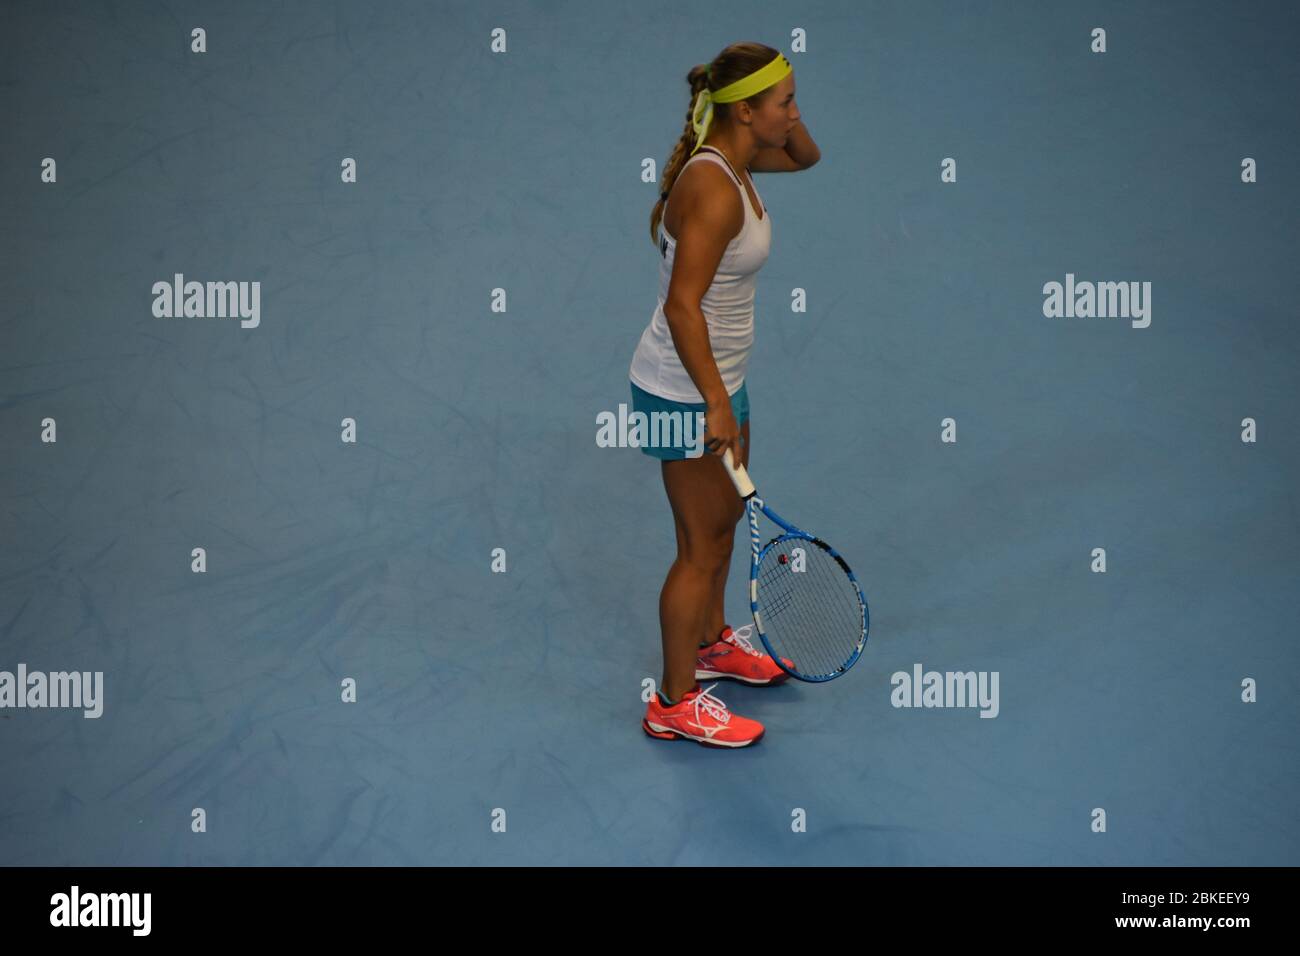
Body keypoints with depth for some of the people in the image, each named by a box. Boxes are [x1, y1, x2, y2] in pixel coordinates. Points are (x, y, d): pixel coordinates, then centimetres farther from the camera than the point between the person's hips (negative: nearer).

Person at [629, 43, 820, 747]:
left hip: (716, 379, 10)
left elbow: (806, 157, 19)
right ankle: (675, 705, 16)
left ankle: (711, 643, 47)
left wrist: (786, 119, -2)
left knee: (726, 515, 25)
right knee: (703, 544, 2)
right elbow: (682, 305, -29)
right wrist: (716, 402, -27)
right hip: (686, 392, -10)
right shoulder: (714, 189, -27)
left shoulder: (731, 159, 1)